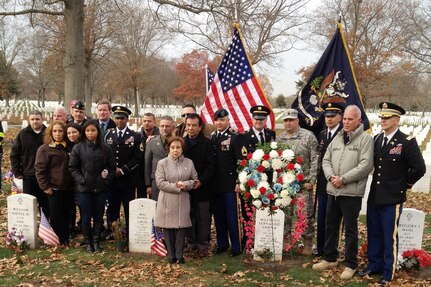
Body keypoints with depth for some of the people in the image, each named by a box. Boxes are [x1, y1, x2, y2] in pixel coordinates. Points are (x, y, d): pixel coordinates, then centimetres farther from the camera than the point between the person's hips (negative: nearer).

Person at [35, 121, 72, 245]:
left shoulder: (67, 148, 10)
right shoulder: (44, 149, -6)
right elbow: (40, 169, -9)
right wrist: (45, 186, -13)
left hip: (67, 188, 5)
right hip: (54, 189, -5)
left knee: (65, 215, 12)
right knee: (55, 215, 1)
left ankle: (65, 239, 24)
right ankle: (58, 240, 14)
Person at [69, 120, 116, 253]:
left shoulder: (105, 148, 3)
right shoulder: (78, 148, -1)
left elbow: (112, 166, 8)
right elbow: (72, 167, 1)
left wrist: (107, 179, -3)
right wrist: (81, 180, -8)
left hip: (101, 188, 1)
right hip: (85, 188, -1)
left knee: (99, 216, 8)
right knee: (86, 217, 6)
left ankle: (96, 241, 21)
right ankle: (87, 242, 21)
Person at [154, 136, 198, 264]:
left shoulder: (189, 162, 7)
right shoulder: (162, 163, -2)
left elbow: (195, 180, 8)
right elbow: (160, 183, -8)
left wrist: (186, 184, -12)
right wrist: (176, 186, -15)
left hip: (183, 202, 2)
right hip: (168, 202, -2)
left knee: (181, 227, 3)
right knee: (168, 228, 3)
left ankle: (179, 255, 14)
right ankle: (171, 255, 15)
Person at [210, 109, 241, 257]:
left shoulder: (234, 138, -3)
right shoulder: (210, 139, 11)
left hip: (229, 184, -4)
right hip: (214, 184, 5)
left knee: (231, 216, 0)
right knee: (218, 216, 12)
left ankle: (236, 246, 9)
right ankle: (222, 243, 24)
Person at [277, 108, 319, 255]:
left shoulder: (308, 136, -5)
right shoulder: (279, 138, 8)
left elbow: (315, 160, -7)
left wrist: (311, 181, -11)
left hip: (303, 182, -4)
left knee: (306, 213, 2)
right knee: (285, 213, 9)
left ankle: (308, 243, 15)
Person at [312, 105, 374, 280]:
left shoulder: (366, 139, -5)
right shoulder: (337, 138, 14)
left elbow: (365, 166, -15)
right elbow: (326, 160, 13)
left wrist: (343, 179, -16)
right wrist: (331, 176, -7)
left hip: (351, 192, -6)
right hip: (333, 190, 6)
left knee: (350, 229, 4)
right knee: (330, 226, 15)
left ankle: (350, 265, 17)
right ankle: (329, 259, 30)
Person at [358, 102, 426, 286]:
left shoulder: (407, 142, -12)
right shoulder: (377, 139, 6)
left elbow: (419, 169, -10)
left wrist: (404, 184, -3)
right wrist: (378, 182, 13)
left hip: (392, 198, -6)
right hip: (374, 196, 6)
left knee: (390, 237, 4)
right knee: (373, 234, 15)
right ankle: (374, 265, 31)